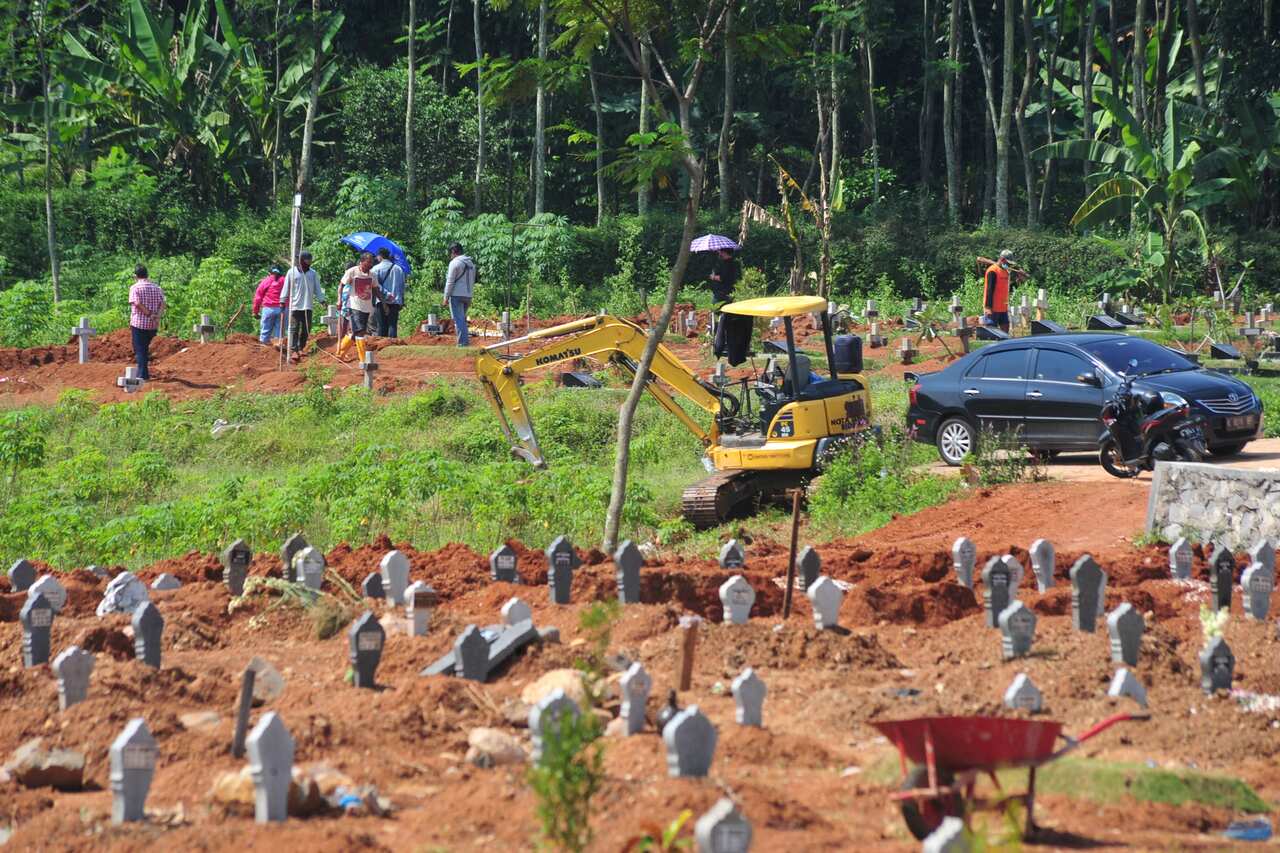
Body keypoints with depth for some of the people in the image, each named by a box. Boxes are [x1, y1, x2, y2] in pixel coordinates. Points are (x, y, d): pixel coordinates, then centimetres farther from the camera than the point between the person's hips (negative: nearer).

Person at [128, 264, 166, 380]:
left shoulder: (135, 288, -7)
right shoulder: (156, 287, 9)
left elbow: (137, 303, -20)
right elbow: (162, 303, 0)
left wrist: (149, 314, -16)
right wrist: (157, 316, -11)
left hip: (138, 323, -5)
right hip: (153, 325, 5)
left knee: (140, 349, 2)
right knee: (145, 348, 20)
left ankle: (142, 374, -3)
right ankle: (144, 373, 24)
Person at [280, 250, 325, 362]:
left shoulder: (312, 273, 9)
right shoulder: (292, 272, 1)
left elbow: (317, 289, 13)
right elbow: (286, 287, 3)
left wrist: (322, 300, 2)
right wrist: (282, 301, -2)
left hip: (308, 306, 3)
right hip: (295, 305, -3)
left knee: (306, 329, 5)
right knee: (294, 329, -7)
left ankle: (300, 348, 18)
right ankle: (294, 351, -10)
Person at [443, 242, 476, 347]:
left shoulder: (454, 263, -10)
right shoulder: (471, 263, 14)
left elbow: (450, 282, -13)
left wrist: (446, 298, -9)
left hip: (456, 295, -8)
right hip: (467, 296, 8)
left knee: (459, 320, -6)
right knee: (462, 320, 17)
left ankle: (462, 343, -11)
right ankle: (466, 342, 14)